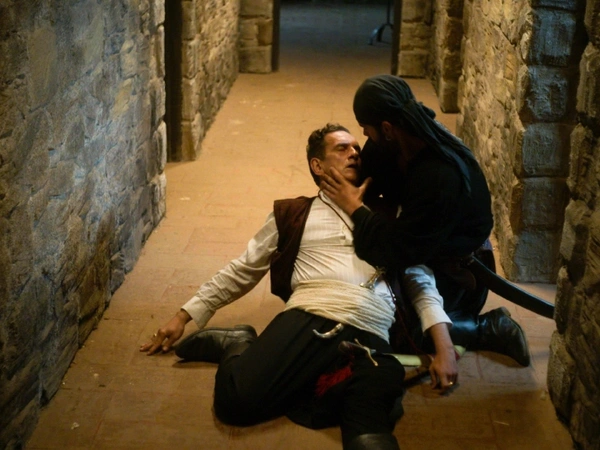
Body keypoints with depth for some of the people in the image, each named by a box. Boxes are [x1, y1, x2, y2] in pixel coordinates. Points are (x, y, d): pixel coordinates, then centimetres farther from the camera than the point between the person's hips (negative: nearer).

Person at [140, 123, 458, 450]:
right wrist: (183, 316, 21)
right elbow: (241, 271, 25)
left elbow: (421, 283, 17)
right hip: (306, 320, 4)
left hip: (368, 339, -4)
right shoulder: (291, 215, 22)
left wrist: (444, 348, 3)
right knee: (238, 398, -21)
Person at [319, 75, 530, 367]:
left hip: (455, 270, -8)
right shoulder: (395, 142, -15)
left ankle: (489, 329, -1)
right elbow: (367, 177, 2)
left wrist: (356, 209, -25)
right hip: (421, 249, 8)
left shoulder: (441, 178, -38)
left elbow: (398, 254, -35)